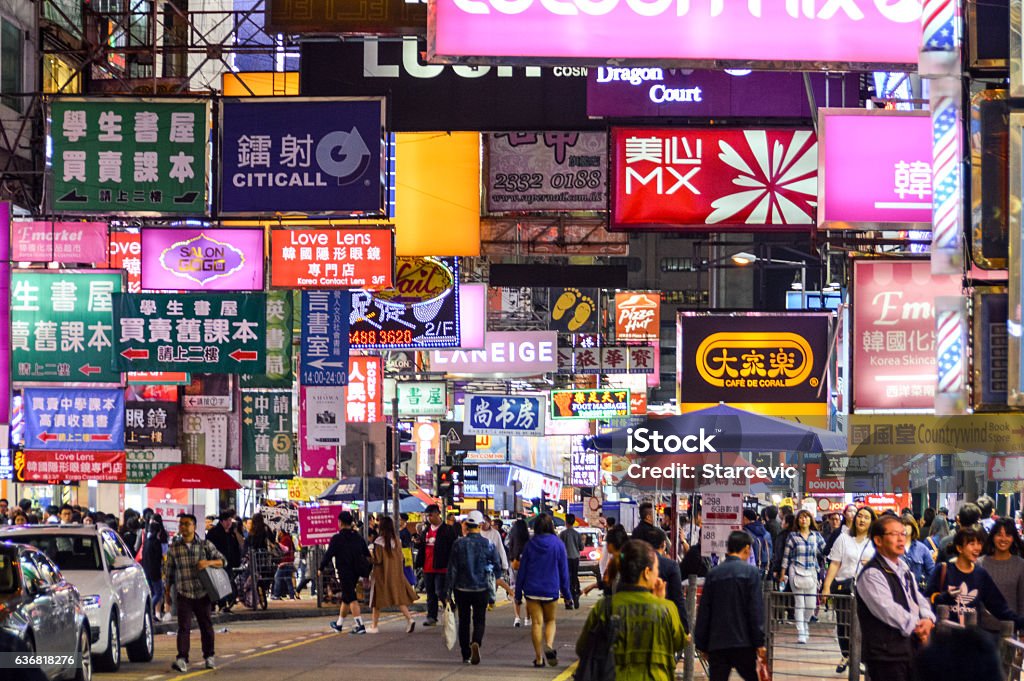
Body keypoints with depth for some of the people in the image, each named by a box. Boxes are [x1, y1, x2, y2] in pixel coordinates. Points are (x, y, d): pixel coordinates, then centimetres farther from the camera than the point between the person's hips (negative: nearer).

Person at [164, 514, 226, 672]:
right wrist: (167, 593, 11)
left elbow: (221, 561, 4)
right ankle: (182, 660, -17)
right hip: (184, 595, -1)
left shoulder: (205, 545, 2)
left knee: (206, 626, 10)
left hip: (202, 594, 1)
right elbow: (169, 573, 11)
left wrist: (209, 562, -17)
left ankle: (209, 657, 24)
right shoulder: (173, 549, 5)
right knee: (184, 627, -11)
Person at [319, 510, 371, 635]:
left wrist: (321, 568, 3)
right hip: (356, 572, 7)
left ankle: (360, 625, -17)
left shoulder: (337, 538, -10)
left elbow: (329, 554, -10)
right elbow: (367, 554, 13)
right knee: (346, 598, 19)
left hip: (344, 572, -7)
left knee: (351, 599, -8)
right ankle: (339, 624, 31)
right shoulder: (358, 537, 9)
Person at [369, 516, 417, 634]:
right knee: (399, 597, 5)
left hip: (382, 574, -4)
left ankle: (374, 626, 12)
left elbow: (377, 560, -14)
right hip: (396, 574, 4)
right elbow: (401, 558, 5)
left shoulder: (379, 541, -15)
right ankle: (409, 618, -14)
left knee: (378, 599, 6)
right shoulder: (397, 540, 2)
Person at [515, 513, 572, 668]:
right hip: (551, 590, 0)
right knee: (550, 621, 15)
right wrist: (566, 593, 9)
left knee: (537, 623, 4)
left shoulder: (530, 545, -2)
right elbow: (564, 570, 1)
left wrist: (518, 593, 8)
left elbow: (522, 570, 2)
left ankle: (539, 658, 3)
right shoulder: (558, 545, -3)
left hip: (532, 590, 0)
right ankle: (549, 646, -11)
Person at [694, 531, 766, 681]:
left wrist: (702, 644, 12)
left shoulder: (713, 573, 5)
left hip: (716, 643, 2)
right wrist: (759, 642, -5)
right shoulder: (751, 572, -4)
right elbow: (756, 609, -8)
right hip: (743, 643, -2)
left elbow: (704, 611, 6)